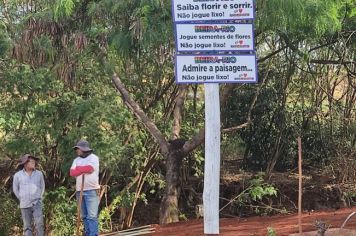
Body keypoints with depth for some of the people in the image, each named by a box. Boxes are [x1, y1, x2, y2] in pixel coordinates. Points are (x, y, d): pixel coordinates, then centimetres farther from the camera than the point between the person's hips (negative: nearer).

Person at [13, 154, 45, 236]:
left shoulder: (39, 174, 2)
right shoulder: (18, 175, -2)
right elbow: (15, 189, 12)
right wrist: (22, 199, 10)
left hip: (37, 204, 0)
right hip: (24, 205, 0)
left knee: (39, 224, -12)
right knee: (27, 226, 4)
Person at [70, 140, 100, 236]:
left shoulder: (93, 158, 1)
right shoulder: (76, 160, 17)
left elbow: (89, 169, -15)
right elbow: (72, 173, 4)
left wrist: (78, 169, 0)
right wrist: (84, 169, -8)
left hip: (91, 190, -6)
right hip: (80, 191, 6)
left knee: (92, 216, -11)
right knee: (84, 216, 5)